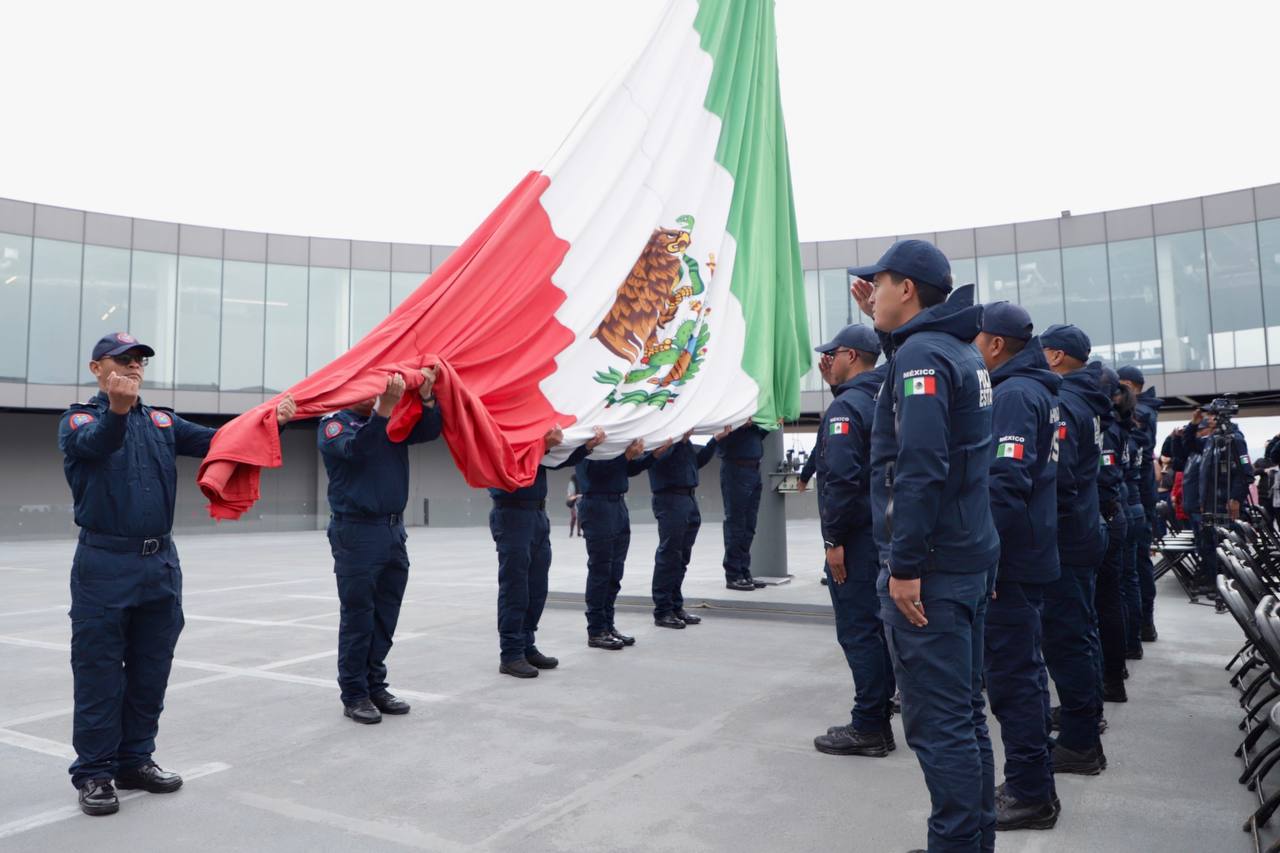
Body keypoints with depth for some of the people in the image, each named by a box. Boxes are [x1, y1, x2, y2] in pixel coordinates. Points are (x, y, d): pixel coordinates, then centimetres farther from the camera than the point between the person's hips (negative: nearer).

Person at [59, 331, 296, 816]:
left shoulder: (162, 423, 13)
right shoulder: (77, 421, -1)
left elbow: (217, 440, 2)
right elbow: (93, 445, -24)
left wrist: (271, 421, -16)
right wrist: (116, 408, -47)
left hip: (161, 563, 5)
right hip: (105, 564, -4)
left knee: (150, 673, 12)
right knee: (99, 674, 3)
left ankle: (135, 760, 25)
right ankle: (94, 773, 15)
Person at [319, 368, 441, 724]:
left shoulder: (393, 419, 12)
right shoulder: (333, 424, -3)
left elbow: (430, 431, -2)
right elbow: (356, 448, -24)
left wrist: (426, 397, -20)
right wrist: (384, 407, -36)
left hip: (394, 530, 6)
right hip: (356, 531, -5)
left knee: (385, 618, 11)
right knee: (358, 618, 1)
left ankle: (375, 686, 22)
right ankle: (354, 695, 12)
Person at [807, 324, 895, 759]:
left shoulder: (846, 406, -14)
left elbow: (841, 478, -22)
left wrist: (835, 540, -18)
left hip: (857, 536, -9)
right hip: (885, 530, 9)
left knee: (858, 629, -3)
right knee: (877, 623, 18)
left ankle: (869, 727, 4)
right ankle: (878, 704, 29)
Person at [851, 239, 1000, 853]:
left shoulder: (919, 353, -15)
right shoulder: (962, 351, 14)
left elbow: (920, 466, -23)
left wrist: (905, 565, -21)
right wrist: (882, 322, 24)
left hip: (929, 569, -10)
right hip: (971, 560, 10)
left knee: (937, 721, -3)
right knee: (964, 711, 18)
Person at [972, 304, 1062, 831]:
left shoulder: (1015, 394, -16)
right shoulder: (1039, 390, 15)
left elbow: (1006, 482, -23)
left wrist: (986, 557, -22)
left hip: (1011, 558, -10)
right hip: (1030, 554, 10)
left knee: (1011, 674, -2)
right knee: (1023, 668, 17)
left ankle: (1029, 795, 8)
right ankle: (1032, 786, 28)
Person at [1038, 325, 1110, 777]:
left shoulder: (1060, 403, -17)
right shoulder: (1085, 401, 14)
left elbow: (1055, 475, -25)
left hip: (1061, 540, -10)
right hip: (1082, 534, 10)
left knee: (1064, 638, -4)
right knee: (1076, 633, 20)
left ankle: (1079, 743, 4)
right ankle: (1086, 717, 34)